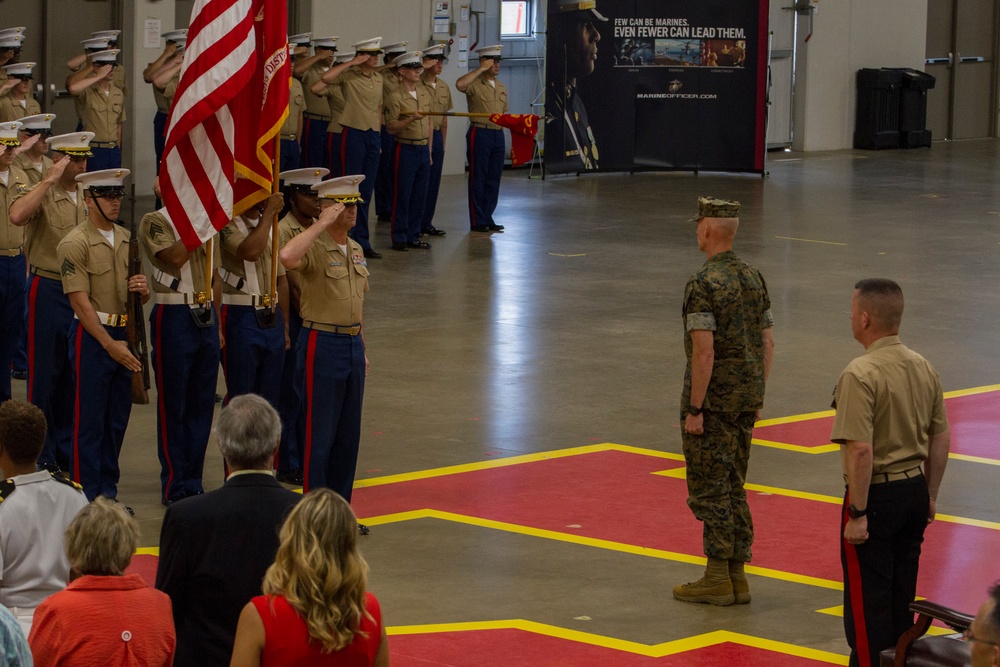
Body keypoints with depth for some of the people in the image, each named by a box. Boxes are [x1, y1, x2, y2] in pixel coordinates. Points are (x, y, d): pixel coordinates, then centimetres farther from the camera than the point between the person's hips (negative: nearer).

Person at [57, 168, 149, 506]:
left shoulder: (127, 239, 11)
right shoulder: (75, 244, -10)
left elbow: (139, 297, 19)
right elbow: (80, 302, -14)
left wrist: (143, 290, -6)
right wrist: (109, 344, -18)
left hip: (123, 335, 7)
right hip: (91, 335, -7)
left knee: (118, 418, 10)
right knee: (90, 419, -2)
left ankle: (108, 492, 20)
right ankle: (87, 496, 4)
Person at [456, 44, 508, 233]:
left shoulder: (501, 87, 16)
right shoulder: (475, 84, -7)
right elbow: (460, 84, -29)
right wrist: (481, 69, -22)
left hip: (498, 134, 7)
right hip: (480, 133, -7)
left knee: (494, 178, 9)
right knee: (478, 178, -1)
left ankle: (487, 218, 18)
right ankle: (477, 221, 4)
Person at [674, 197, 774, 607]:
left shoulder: (703, 284, -17)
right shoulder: (754, 278, 7)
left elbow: (704, 351, -22)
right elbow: (767, 343, 11)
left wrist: (694, 409, -17)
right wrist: (756, 398, 18)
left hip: (712, 399, -8)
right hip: (746, 398, 8)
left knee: (708, 488, 0)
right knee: (733, 487, 13)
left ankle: (718, 578, 1)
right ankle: (737, 577, 15)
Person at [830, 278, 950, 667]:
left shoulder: (860, 375, -20)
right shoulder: (924, 369, 5)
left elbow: (861, 449, -24)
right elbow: (941, 439, 12)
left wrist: (858, 513, -20)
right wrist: (930, 496, 21)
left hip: (877, 493, -8)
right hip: (914, 489, 8)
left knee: (867, 598, 2)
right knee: (902, 593, 18)